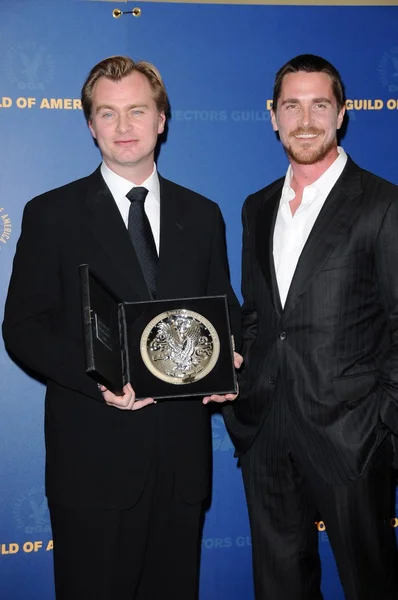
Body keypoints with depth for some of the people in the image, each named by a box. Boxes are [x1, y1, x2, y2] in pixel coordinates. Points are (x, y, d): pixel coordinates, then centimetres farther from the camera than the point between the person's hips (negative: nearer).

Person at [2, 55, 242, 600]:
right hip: (93, 455, -3)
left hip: (182, 452, 3)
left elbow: (225, 313, 15)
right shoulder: (52, 214, -1)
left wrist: (228, 361, -8)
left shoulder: (202, 216, 10)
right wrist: (99, 378, -20)